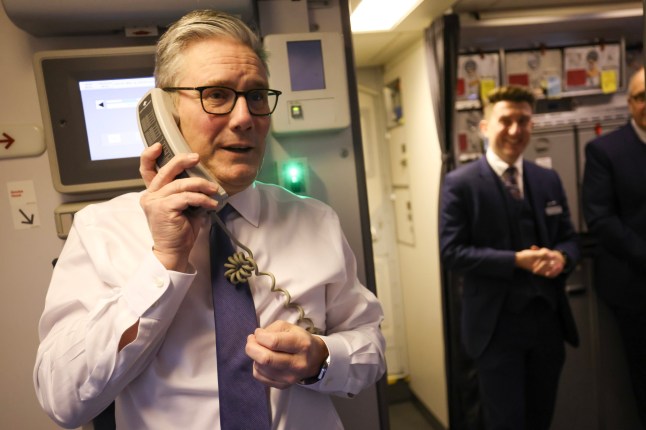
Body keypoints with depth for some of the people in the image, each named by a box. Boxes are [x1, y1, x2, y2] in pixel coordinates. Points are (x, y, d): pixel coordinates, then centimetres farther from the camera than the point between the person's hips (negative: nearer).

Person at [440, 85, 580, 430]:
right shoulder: (460, 183, -10)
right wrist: (516, 261, -22)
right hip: (497, 325, -5)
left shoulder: (549, 180, 8)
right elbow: (451, 252, -14)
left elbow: (569, 237, 12)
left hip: (548, 320, 6)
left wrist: (561, 257, -12)